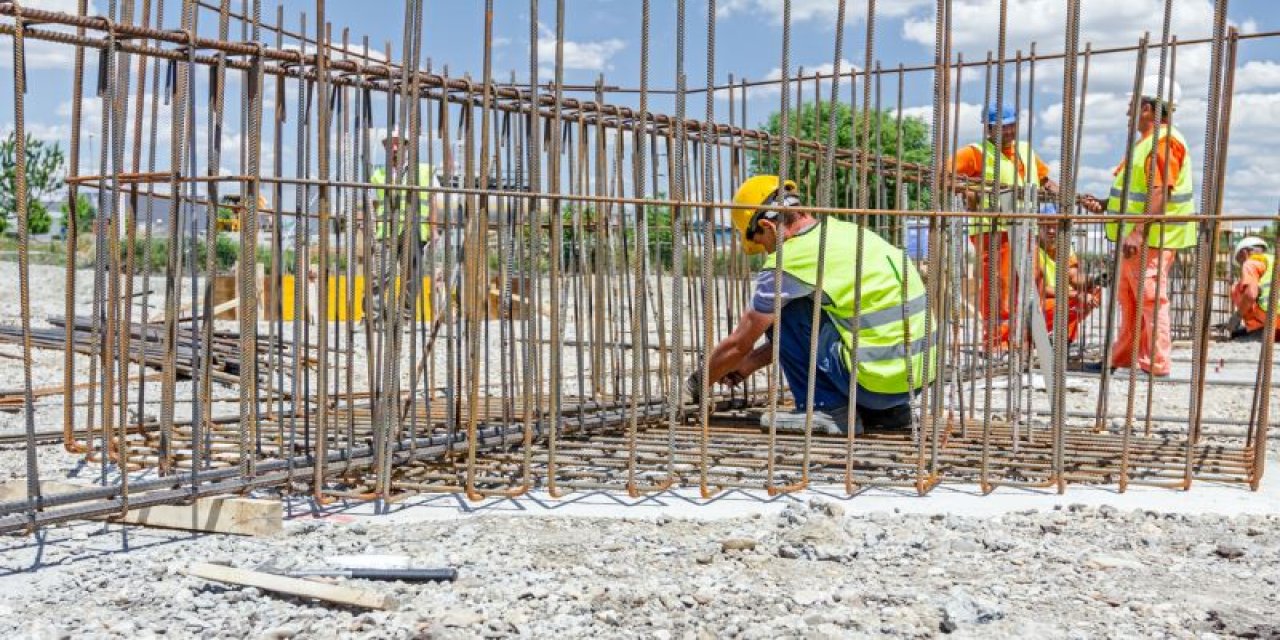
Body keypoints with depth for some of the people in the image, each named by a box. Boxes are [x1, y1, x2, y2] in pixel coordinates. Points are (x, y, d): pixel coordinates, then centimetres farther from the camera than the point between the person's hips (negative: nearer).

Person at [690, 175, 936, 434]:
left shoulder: (789, 260, -9)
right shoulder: (847, 231, 15)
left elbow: (738, 344, 1)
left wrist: (697, 382, 18)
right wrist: (752, 362, 31)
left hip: (880, 379, -8)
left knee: (779, 315, 0)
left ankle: (826, 408, 3)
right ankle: (885, 410, 18)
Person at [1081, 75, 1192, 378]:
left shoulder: (1164, 140, -15)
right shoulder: (1146, 140, 19)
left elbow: (1160, 192, -23)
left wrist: (1138, 232, -29)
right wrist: (1105, 205, 18)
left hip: (1151, 238, -11)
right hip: (1133, 237, 11)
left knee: (1151, 299, -7)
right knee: (1129, 300, 16)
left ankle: (1155, 364, -2)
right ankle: (1124, 357, 24)